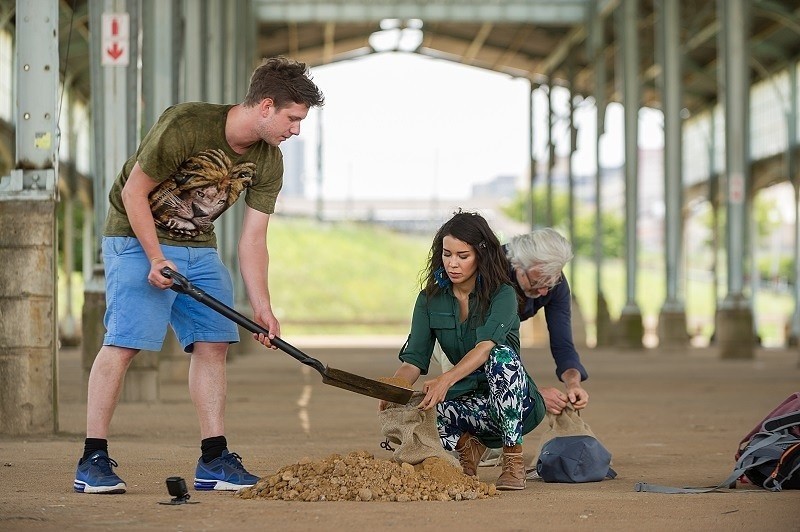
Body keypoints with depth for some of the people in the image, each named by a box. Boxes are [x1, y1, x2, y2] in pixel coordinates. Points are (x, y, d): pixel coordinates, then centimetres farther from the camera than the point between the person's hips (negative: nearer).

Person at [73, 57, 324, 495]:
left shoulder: (268, 163, -4)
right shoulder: (185, 126, -25)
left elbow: (252, 239, -2)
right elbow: (134, 191, -18)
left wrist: (262, 308, -10)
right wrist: (156, 259, -21)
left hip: (198, 248, 7)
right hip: (138, 238, -7)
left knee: (213, 342, 0)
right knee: (123, 342, -14)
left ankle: (213, 460, 6)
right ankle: (93, 462, -10)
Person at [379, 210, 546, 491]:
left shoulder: (502, 295, -14)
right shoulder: (430, 298, 0)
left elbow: (485, 347, -32)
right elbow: (414, 359, -8)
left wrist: (445, 380, -50)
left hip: (515, 404, -3)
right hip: (466, 401, 3)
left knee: (503, 355, -37)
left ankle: (513, 460, -25)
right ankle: (467, 444, 2)